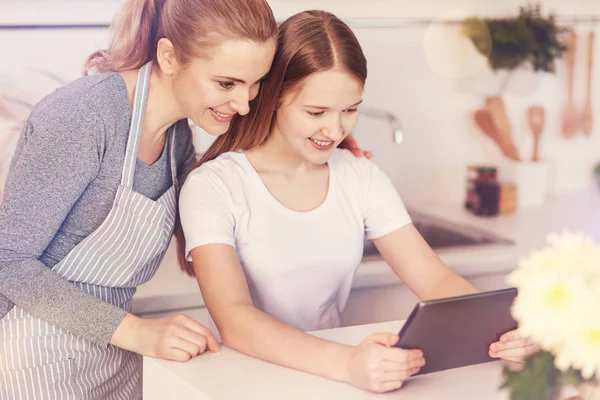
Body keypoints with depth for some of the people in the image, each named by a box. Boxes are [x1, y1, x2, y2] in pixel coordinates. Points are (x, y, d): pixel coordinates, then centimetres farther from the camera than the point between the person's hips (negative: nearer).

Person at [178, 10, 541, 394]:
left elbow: (435, 279, 0)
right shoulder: (213, 186, -11)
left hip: (329, 371, 4)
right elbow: (235, 320, -23)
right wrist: (346, 362, -38)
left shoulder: (362, 178, 4)